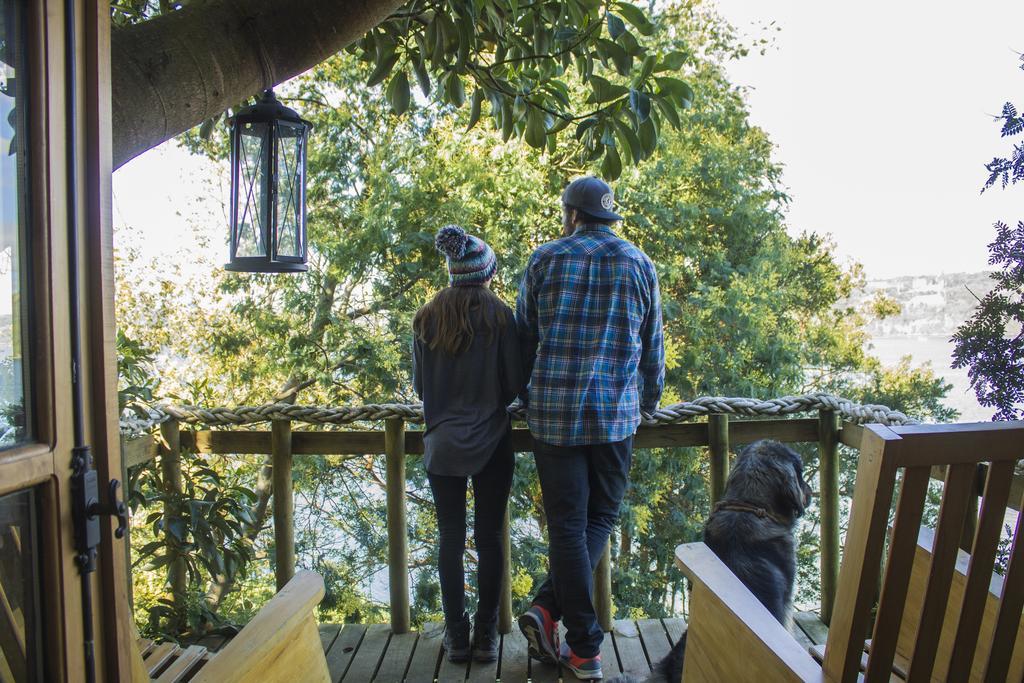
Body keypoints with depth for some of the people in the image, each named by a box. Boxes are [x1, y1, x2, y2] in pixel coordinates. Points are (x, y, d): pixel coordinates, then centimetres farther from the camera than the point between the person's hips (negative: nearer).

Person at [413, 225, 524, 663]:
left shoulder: (426, 318, -1)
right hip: (490, 444, -2)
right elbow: (515, 384, -6)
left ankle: (457, 636, 17)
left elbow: (420, 385, 5)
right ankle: (486, 635, 16)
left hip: (443, 444, 2)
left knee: (450, 540, 10)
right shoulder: (499, 316, -9)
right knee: (489, 538, 8)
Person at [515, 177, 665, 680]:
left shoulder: (545, 259, 2)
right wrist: (649, 402, 25)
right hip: (616, 412, 1)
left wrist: (526, 396, 20)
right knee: (600, 517, 14)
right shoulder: (639, 264, 5)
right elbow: (653, 347, 10)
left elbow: (523, 338, 6)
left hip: (553, 411, 0)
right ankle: (549, 608, 3)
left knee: (567, 524, 5)